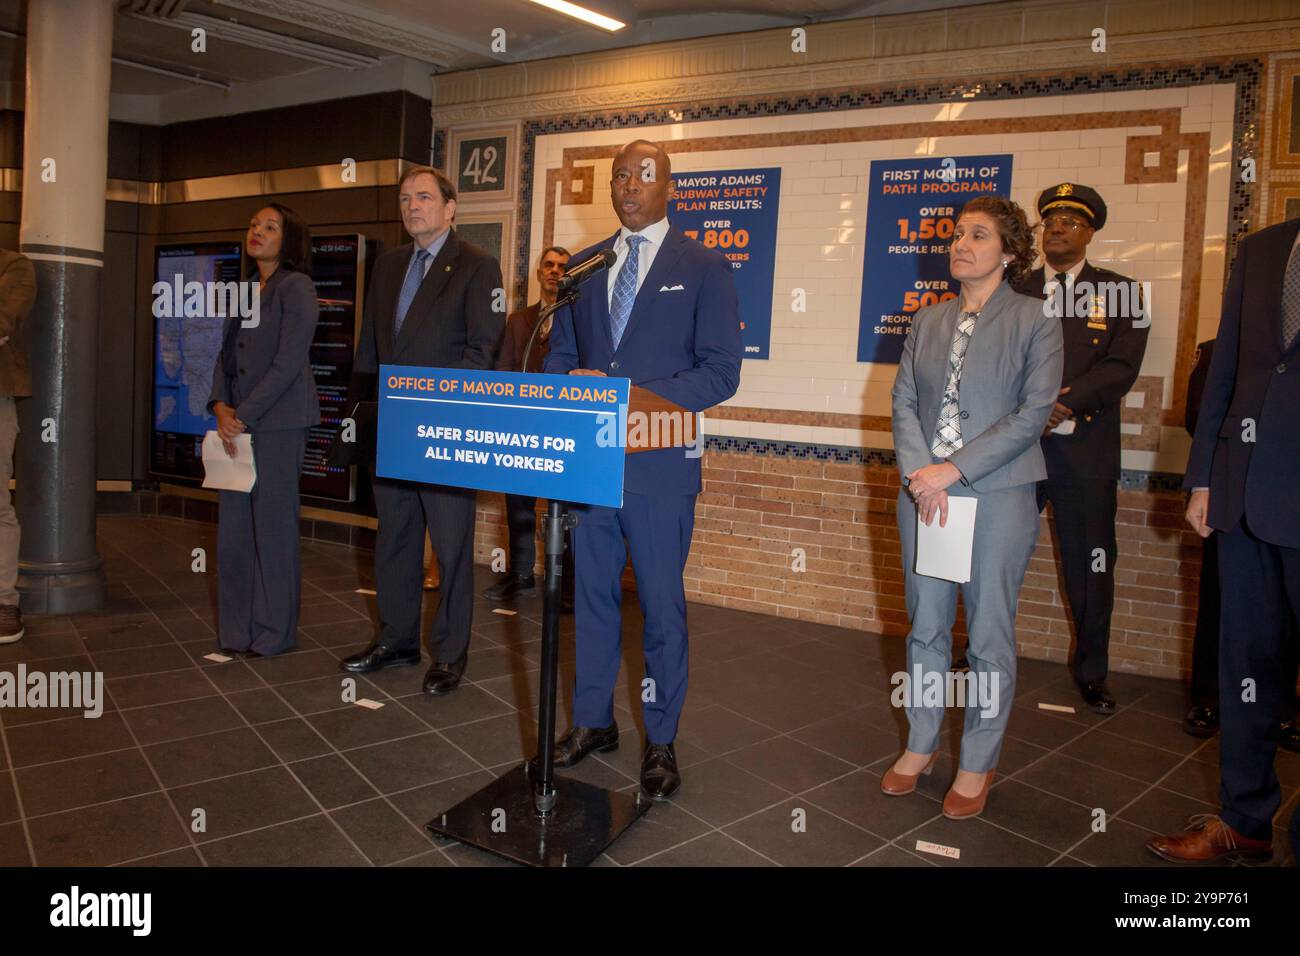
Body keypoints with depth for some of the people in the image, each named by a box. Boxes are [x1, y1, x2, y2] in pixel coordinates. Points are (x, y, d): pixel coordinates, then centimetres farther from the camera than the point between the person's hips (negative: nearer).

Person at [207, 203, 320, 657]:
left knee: (272, 525, -1)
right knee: (233, 525, 8)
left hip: (278, 422, -7)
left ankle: (275, 633, 11)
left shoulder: (296, 288, -5)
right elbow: (226, 354, 16)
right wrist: (221, 407, -1)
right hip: (238, 421, 7)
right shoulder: (245, 289, 17)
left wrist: (244, 416, -14)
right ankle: (236, 629, 19)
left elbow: (288, 361, -13)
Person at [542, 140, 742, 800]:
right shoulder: (583, 265, 15)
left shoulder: (704, 267, 1)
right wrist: (571, 389, -8)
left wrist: (641, 398, -19)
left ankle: (661, 740, 19)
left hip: (659, 461, -4)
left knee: (662, 602, 3)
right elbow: (558, 355, 16)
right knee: (592, 592, 13)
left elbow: (721, 372, -7)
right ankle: (593, 720, 29)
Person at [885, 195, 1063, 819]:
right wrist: (919, 472, -11)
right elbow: (903, 401, 6)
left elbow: (1033, 412, -9)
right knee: (925, 626, 13)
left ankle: (978, 764, 20)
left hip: (997, 496, -4)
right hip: (925, 494, 4)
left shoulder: (1035, 320, -1)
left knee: (989, 636, 4)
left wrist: (954, 469, -15)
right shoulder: (928, 322, 11)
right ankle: (921, 744, 29)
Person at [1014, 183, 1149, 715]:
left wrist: (1062, 404, -18)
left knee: (1091, 568, 8)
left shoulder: (1119, 292, 6)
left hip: (1085, 452, 0)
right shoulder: (1015, 291, 8)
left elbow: (1122, 367, -5)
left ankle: (1091, 674, 25)